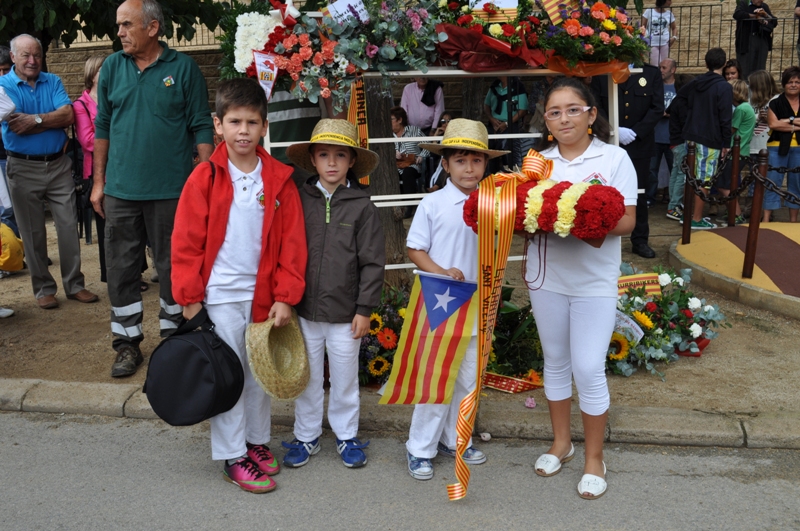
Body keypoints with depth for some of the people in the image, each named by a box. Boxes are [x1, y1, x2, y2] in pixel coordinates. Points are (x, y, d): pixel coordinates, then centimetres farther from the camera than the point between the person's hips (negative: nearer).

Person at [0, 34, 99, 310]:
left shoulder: (53, 81, 5)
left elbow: (68, 116, -9)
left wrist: (35, 119, -16)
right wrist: (52, 119, -12)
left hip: (58, 165, 2)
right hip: (23, 168, -2)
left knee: (68, 227, 3)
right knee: (33, 232, 6)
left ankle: (74, 284, 14)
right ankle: (43, 289, 17)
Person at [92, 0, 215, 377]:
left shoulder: (184, 68, -3)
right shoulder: (112, 67, 7)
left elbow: (201, 127, -2)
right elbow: (102, 127, 11)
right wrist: (99, 182, 8)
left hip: (171, 190, -3)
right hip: (121, 189, 3)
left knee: (173, 266, 8)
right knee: (121, 268, 7)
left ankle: (173, 335, 24)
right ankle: (127, 343, 20)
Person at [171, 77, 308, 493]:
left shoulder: (279, 179, -1)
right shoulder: (205, 178, -6)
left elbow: (292, 242, -1)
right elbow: (186, 241, -5)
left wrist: (285, 296, -5)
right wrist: (190, 298, -7)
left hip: (263, 294, 3)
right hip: (219, 295, -2)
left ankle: (257, 441, 33)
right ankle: (233, 457, 17)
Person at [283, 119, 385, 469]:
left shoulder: (362, 206, -6)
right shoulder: (299, 200, -1)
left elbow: (372, 262, -5)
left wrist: (365, 309, -6)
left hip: (345, 312, -1)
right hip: (305, 309, 2)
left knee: (345, 378, 13)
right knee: (307, 378, 14)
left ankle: (346, 436, 32)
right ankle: (306, 436, 31)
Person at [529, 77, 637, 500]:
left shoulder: (614, 158, -4)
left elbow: (627, 219, -9)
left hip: (594, 281, -3)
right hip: (546, 277, 4)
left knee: (589, 369, -4)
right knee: (555, 362, 15)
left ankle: (594, 458, 16)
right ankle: (561, 442, 34)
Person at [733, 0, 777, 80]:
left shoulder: (764, 6, 16)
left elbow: (774, 23, 11)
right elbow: (737, 14, -18)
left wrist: (765, 14, -6)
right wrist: (755, 16, -13)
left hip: (762, 41, 4)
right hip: (745, 41, -4)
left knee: (760, 70, 2)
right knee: (744, 71, -6)